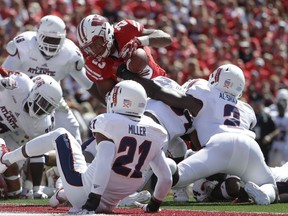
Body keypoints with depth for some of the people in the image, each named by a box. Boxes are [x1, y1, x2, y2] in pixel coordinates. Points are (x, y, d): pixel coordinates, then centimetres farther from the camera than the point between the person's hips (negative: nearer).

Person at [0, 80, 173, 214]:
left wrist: (92, 202, -27)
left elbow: (105, 165, -29)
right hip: (109, 204, 4)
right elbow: (166, 178, -1)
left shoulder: (108, 123, -16)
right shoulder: (154, 132, -2)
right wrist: (154, 206, 16)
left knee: (60, 135, 16)